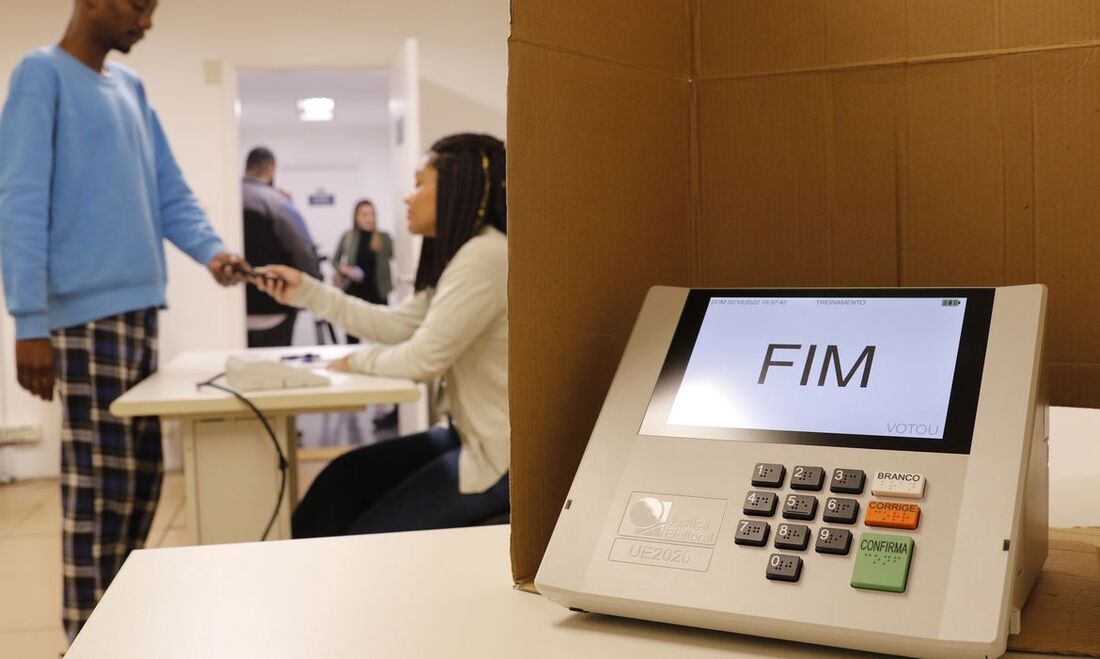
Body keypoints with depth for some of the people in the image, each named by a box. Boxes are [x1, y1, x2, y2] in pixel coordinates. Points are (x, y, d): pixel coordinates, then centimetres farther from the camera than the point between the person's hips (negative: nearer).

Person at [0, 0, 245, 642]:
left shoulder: (131, 87, 18)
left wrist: (211, 250, -2)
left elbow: (170, 192, 17)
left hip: (140, 307, 8)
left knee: (141, 476, 13)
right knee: (102, 485, -5)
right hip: (86, 312, -8)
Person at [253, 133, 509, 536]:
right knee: (341, 481, 9)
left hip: (499, 453, -10)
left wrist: (359, 361, -2)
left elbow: (423, 360, -21)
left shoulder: (484, 257, -21)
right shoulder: (463, 255, 14)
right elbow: (396, 325, 14)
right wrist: (306, 291, 10)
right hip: (468, 435, 10)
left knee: (367, 539, -5)